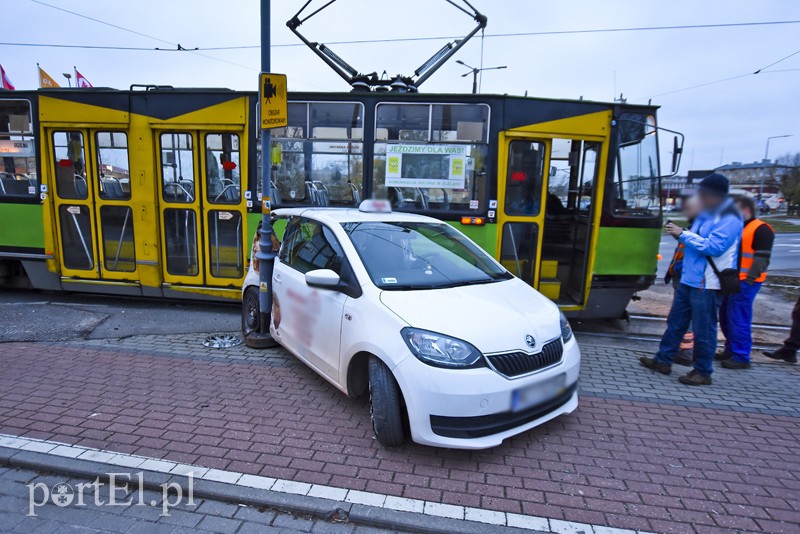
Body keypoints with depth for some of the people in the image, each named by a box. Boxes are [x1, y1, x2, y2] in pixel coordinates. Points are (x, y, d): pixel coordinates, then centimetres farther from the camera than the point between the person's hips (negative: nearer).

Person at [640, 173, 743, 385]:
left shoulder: (730, 219, -14)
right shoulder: (706, 213, 13)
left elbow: (714, 246, -23)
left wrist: (683, 234, -17)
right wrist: (680, 235, 1)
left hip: (707, 284, -9)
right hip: (688, 278, 9)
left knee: (703, 330, 2)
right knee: (675, 321, 15)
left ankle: (703, 372, 16)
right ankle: (663, 360, 25)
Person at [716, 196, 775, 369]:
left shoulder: (761, 230, -9)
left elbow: (762, 259, -15)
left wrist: (748, 280, -20)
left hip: (744, 283, -9)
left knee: (739, 319, -7)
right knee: (725, 317, 13)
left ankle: (741, 357, 0)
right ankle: (731, 350, 25)